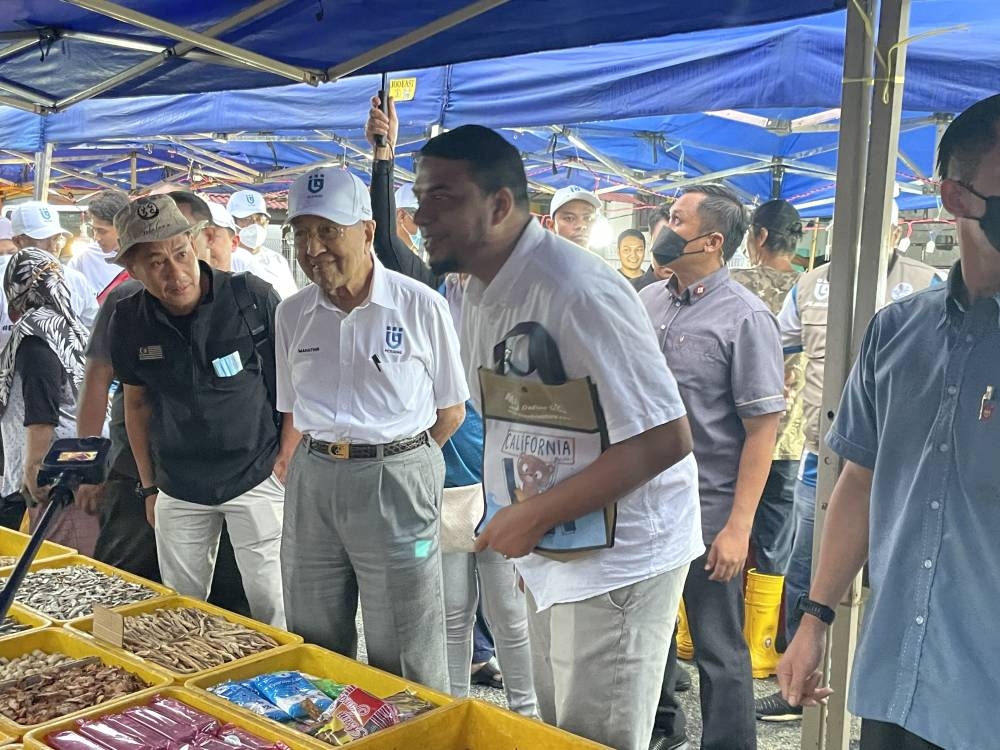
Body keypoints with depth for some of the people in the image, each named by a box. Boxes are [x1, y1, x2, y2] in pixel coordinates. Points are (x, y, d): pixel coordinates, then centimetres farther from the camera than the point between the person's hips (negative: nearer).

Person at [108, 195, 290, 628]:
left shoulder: (252, 297, -14)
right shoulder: (128, 321, -2)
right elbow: (137, 402, 12)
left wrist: (286, 459, -8)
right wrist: (148, 486, 12)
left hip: (257, 478, -3)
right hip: (178, 489, 4)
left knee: (271, 603, -1)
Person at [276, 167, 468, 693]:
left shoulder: (422, 305, -7)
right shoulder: (292, 314, 6)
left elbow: (451, 411, 2)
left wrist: (395, 459, 1)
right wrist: (328, 457, 5)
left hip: (396, 480, -4)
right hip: (313, 480, 5)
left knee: (404, 664, 3)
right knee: (313, 648, 15)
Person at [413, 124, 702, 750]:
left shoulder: (577, 292, -26)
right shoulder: (479, 291, 4)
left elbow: (666, 439, -28)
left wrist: (537, 517, -24)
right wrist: (520, 528, 12)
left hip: (617, 558, -9)